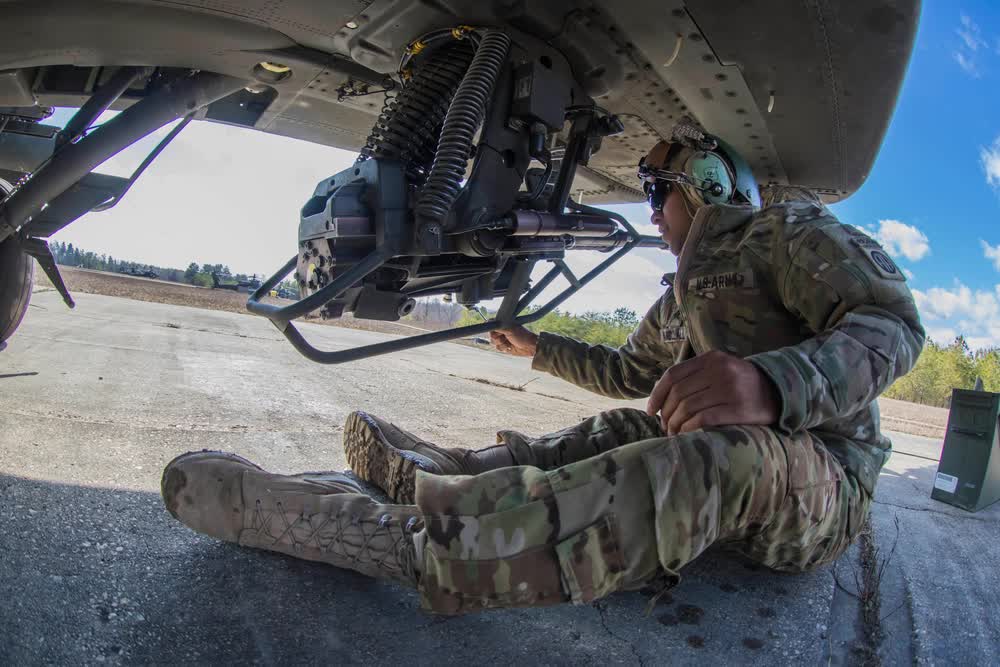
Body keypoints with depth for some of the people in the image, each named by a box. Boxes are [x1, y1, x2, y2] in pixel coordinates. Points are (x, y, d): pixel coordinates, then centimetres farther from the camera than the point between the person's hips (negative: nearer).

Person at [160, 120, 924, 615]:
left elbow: (892, 323, -21)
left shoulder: (791, 230, -5)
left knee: (721, 457, -36)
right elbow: (632, 372, 29)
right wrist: (539, 348, 31)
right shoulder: (681, 293, 20)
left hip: (822, 479, -9)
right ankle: (436, 470, -6)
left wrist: (772, 382, -41)